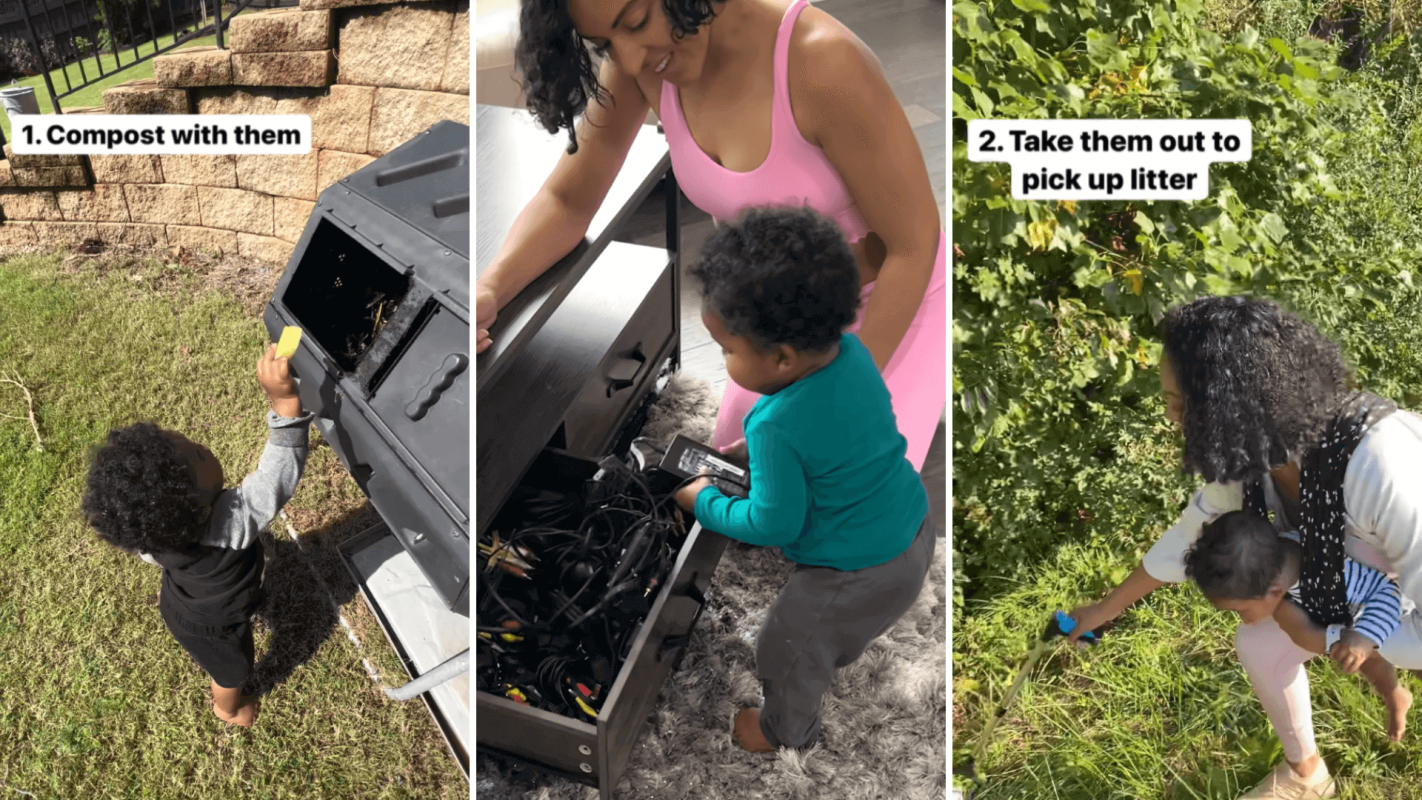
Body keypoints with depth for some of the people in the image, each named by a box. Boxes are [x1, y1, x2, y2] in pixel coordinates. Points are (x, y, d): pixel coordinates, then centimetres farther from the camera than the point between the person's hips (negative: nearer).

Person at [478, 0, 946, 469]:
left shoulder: (822, 62, -32)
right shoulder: (639, 63, -16)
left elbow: (914, 246, -24)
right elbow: (567, 200, -8)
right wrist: (490, 289, -29)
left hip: (895, 307, -5)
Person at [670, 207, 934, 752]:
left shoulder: (777, 427, -35)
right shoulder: (851, 351, -12)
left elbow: (774, 525, -22)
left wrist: (704, 504, -8)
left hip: (860, 576, -8)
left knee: (785, 654, 20)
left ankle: (787, 732, 48)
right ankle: (841, 652, 69)